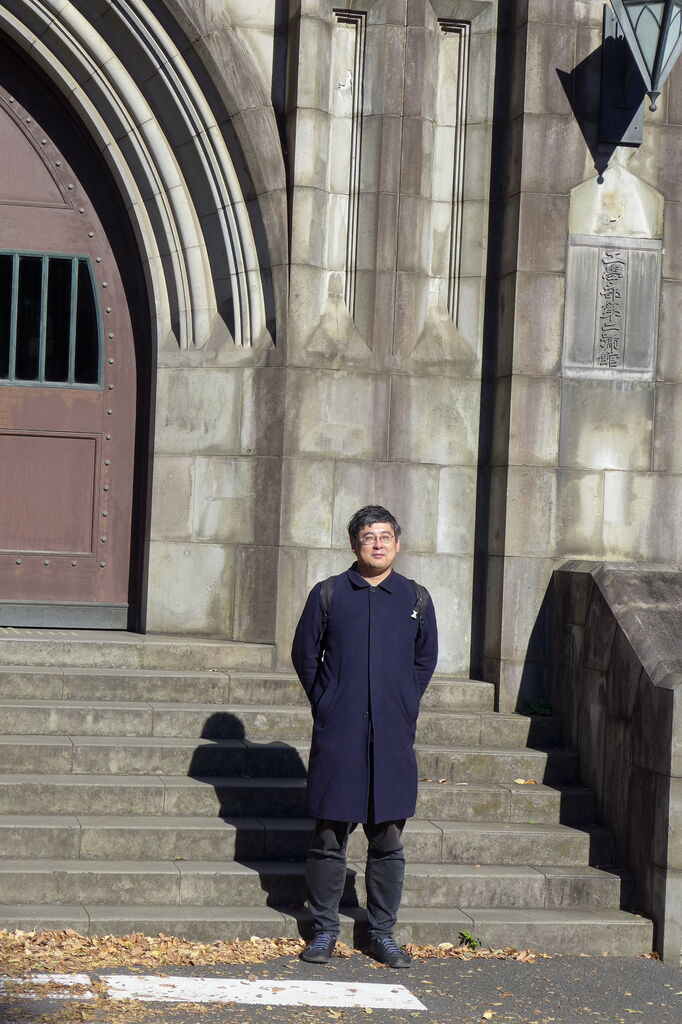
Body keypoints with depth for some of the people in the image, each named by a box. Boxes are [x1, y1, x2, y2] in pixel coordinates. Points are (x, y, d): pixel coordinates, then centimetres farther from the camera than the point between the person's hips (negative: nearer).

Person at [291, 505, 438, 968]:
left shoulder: (415, 599, 7)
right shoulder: (328, 594, 3)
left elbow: (425, 660, 16)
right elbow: (305, 655, 10)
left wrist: (401, 705, 8)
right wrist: (327, 704, 4)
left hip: (393, 738, 1)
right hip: (337, 737, -1)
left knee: (388, 840, 5)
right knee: (330, 837, 2)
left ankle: (383, 933, 14)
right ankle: (325, 930, 13)